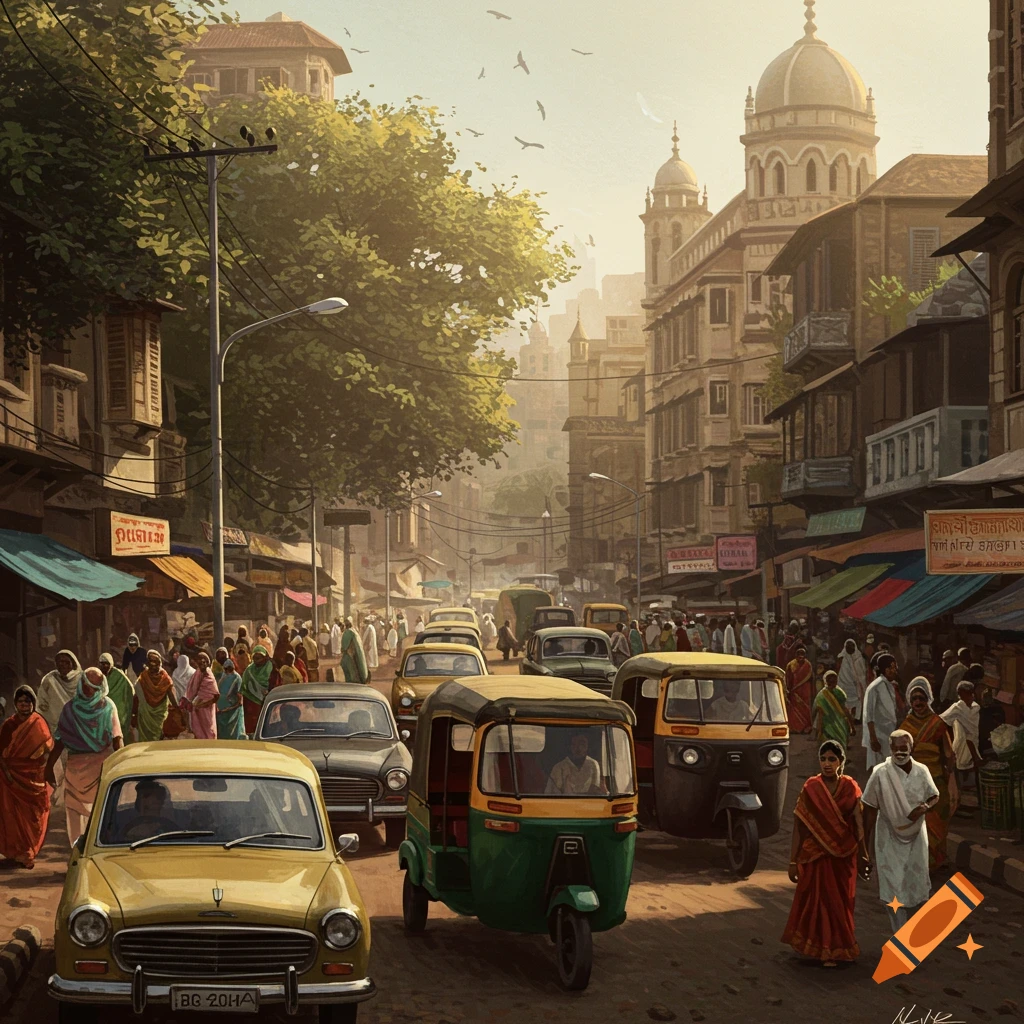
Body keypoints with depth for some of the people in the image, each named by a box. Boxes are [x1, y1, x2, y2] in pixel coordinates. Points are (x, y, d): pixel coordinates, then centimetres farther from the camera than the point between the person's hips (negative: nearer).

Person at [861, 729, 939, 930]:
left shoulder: (921, 771, -8)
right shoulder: (880, 773, -17)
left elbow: (935, 796, 7)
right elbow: (870, 809, -11)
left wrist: (926, 807, -17)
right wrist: (868, 842, -8)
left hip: (916, 836, 3)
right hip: (890, 839, -3)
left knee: (918, 886, 14)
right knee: (894, 888, -2)